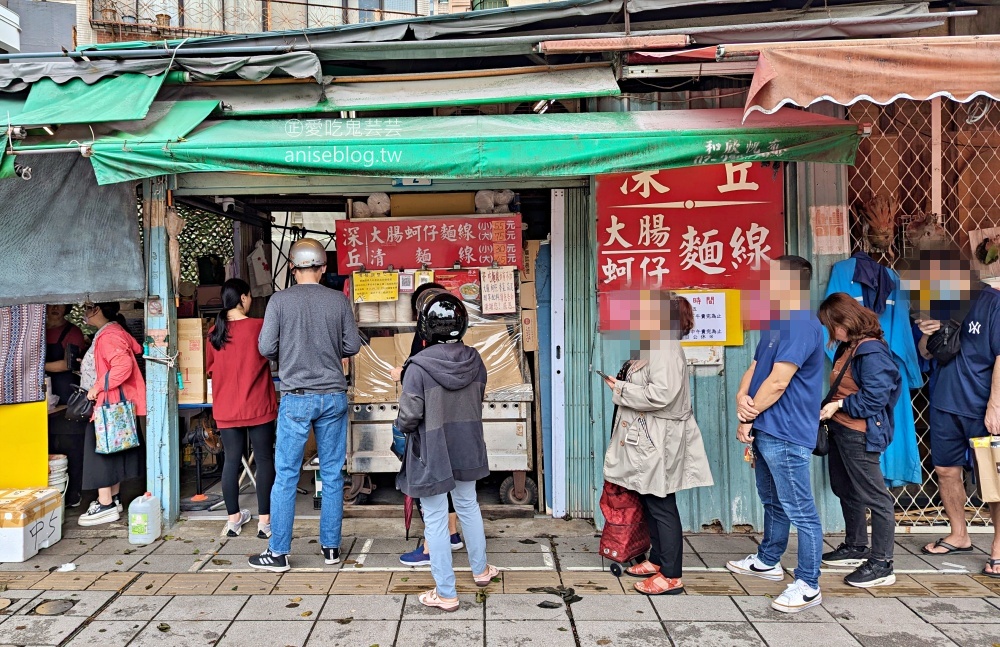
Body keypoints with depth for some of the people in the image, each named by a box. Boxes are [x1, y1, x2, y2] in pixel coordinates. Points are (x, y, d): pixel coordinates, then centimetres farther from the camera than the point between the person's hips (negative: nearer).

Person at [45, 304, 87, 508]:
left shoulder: (72, 332, -1)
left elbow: (68, 364, -10)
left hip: (68, 398, -5)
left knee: (71, 448, -4)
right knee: (49, 448, 5)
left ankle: (73, 495, 1)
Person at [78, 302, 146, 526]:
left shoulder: (108, 336, -18)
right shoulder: (112, 331, 13)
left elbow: (123, 366, -30)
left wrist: (97, 387, -23)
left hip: (109, 404, -11)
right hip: (112, 403, 11)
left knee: (100, 451, -8)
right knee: (112, 451, 14)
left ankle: (106, 506, -5)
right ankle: (113, 499, 21)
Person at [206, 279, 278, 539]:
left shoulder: (215, 332, 2)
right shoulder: (259, 327, -11)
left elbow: (209, 369, 13)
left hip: (226, 409, 4)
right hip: (258, 407, -4)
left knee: (232, 461, 11)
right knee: (264, 460, 4)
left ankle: (234, 519, 19)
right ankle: (265, 521, 7)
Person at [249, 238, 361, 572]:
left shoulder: (280, 300, -6)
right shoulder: (339, 300, -1)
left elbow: (266, 347, -5)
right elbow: (353, 346, 3)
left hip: (296, 397, -2)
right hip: (333, 396, 2)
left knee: (286, 475, 4)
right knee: (332, 473, 10)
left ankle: (278, 552, 9)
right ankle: (331, 547, 18)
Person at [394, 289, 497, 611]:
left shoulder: (418, 366, -22)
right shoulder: (474, 360, -4)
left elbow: (409, 415, -20)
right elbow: (478, 402, 7)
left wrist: (399, 427, 2)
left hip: (432, 454, -6)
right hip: (466, 449, 6)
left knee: (435, 520, 6)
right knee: (468, 506, 25)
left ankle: (446, 593, 15)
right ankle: (481, 569, 42)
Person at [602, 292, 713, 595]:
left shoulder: (666, 351, -19)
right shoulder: (656, 348, 14)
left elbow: (660, 394, -29)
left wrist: (621, 389, -17)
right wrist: (624, 386, 6)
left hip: (658, 444, -11)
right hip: (648, 440, 11)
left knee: (662, 507, -3)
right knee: (651, 504, 18)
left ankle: (671, 576, 4)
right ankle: (657, 560, 30)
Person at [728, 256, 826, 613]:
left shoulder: (802, 326, -18)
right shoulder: (776, 324, 15)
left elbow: (778, 382, -21)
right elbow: (754, 368, 14)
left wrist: (747, 419, -12)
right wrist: (742, 397, -7)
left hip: (786, 435, -11)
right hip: (765, 430, 11)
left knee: (801, 512, -2)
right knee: (773, 502, 24)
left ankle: (808, 585, 6)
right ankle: (767, 561, 39)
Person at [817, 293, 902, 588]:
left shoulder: (871, 350, -17)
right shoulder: (847, 347, 12)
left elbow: (876, 396, -22)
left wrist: (839, 405, -17)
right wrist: (829, 409, 4)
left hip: (860, 434, -11)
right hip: (840, 430, 11)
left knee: (874, 496, -4)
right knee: (847, 491, 20)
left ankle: (881, 564, 1)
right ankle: (855, 547, 35)